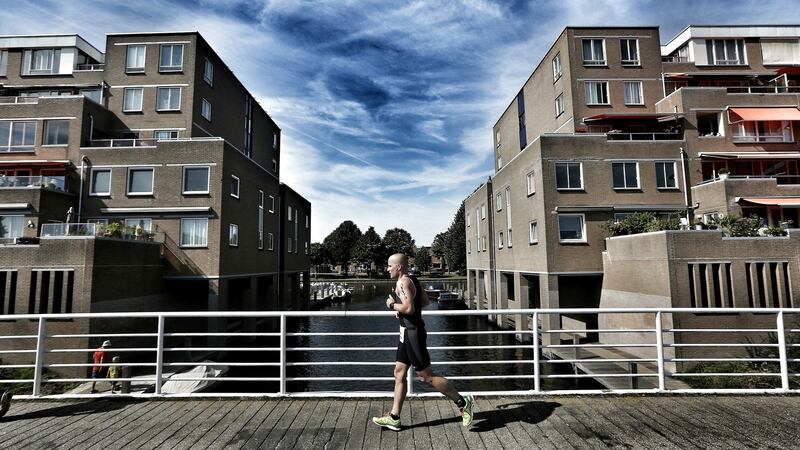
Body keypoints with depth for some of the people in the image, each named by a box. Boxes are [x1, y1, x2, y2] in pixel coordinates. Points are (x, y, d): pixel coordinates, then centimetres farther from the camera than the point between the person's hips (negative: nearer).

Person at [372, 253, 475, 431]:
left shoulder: (403, 282, -17)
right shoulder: (412, 280, 12)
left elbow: (409, 308, -28)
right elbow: (425, 301, 19)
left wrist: (392, 305, -12)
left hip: (412, 333, -10)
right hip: (409, 332, 10)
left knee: (426, 376, -1)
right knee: (399, 373, 13)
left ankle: (462, 402, 10)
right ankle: (394, 418, 22)